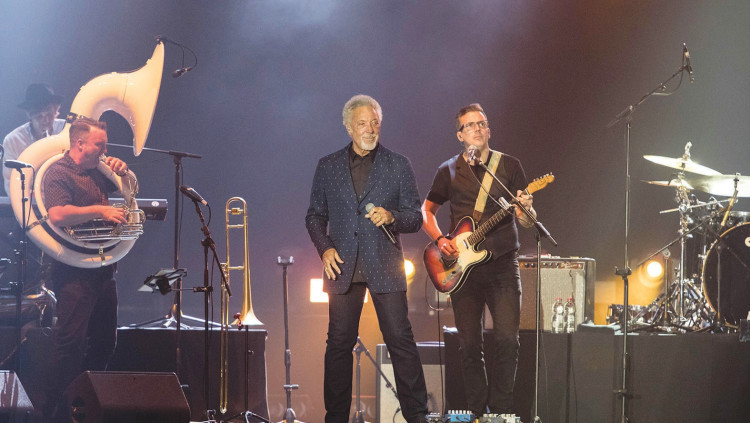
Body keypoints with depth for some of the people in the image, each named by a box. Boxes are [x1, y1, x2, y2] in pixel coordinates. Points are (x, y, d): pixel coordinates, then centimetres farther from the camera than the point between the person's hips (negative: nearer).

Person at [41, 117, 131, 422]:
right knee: (70, 341, -12)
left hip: (102, 268, 9)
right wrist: (100, 210, -25)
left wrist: (122, 171, 8)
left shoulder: (96, 172, 15)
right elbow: (57, 215, -26)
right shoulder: (58, 173, -10)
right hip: (75, 272, -9)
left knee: (104, 342, 14)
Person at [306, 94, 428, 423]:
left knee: (401, 342, -5)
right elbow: (315, 215, 15)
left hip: (384, 268, -1)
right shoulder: (328, 166, 10)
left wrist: (391, 217, -15)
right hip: (342, 268, 2)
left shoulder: (398, 165, 6)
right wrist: (324, 248, -2)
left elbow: (415, 218, 5)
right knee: (339, 344, 4)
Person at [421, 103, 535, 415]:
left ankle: (501, 411, -4)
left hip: (502, 264, -1)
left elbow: (527, 221, 5)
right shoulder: (449, 171, 8)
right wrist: (440, 240, 0)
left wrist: (524, 211, -19)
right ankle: (478, 414, 12)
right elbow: (426, 210, 17)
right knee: (469, 346, 2)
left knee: (507, 339, -13)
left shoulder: (509, 166, 7)